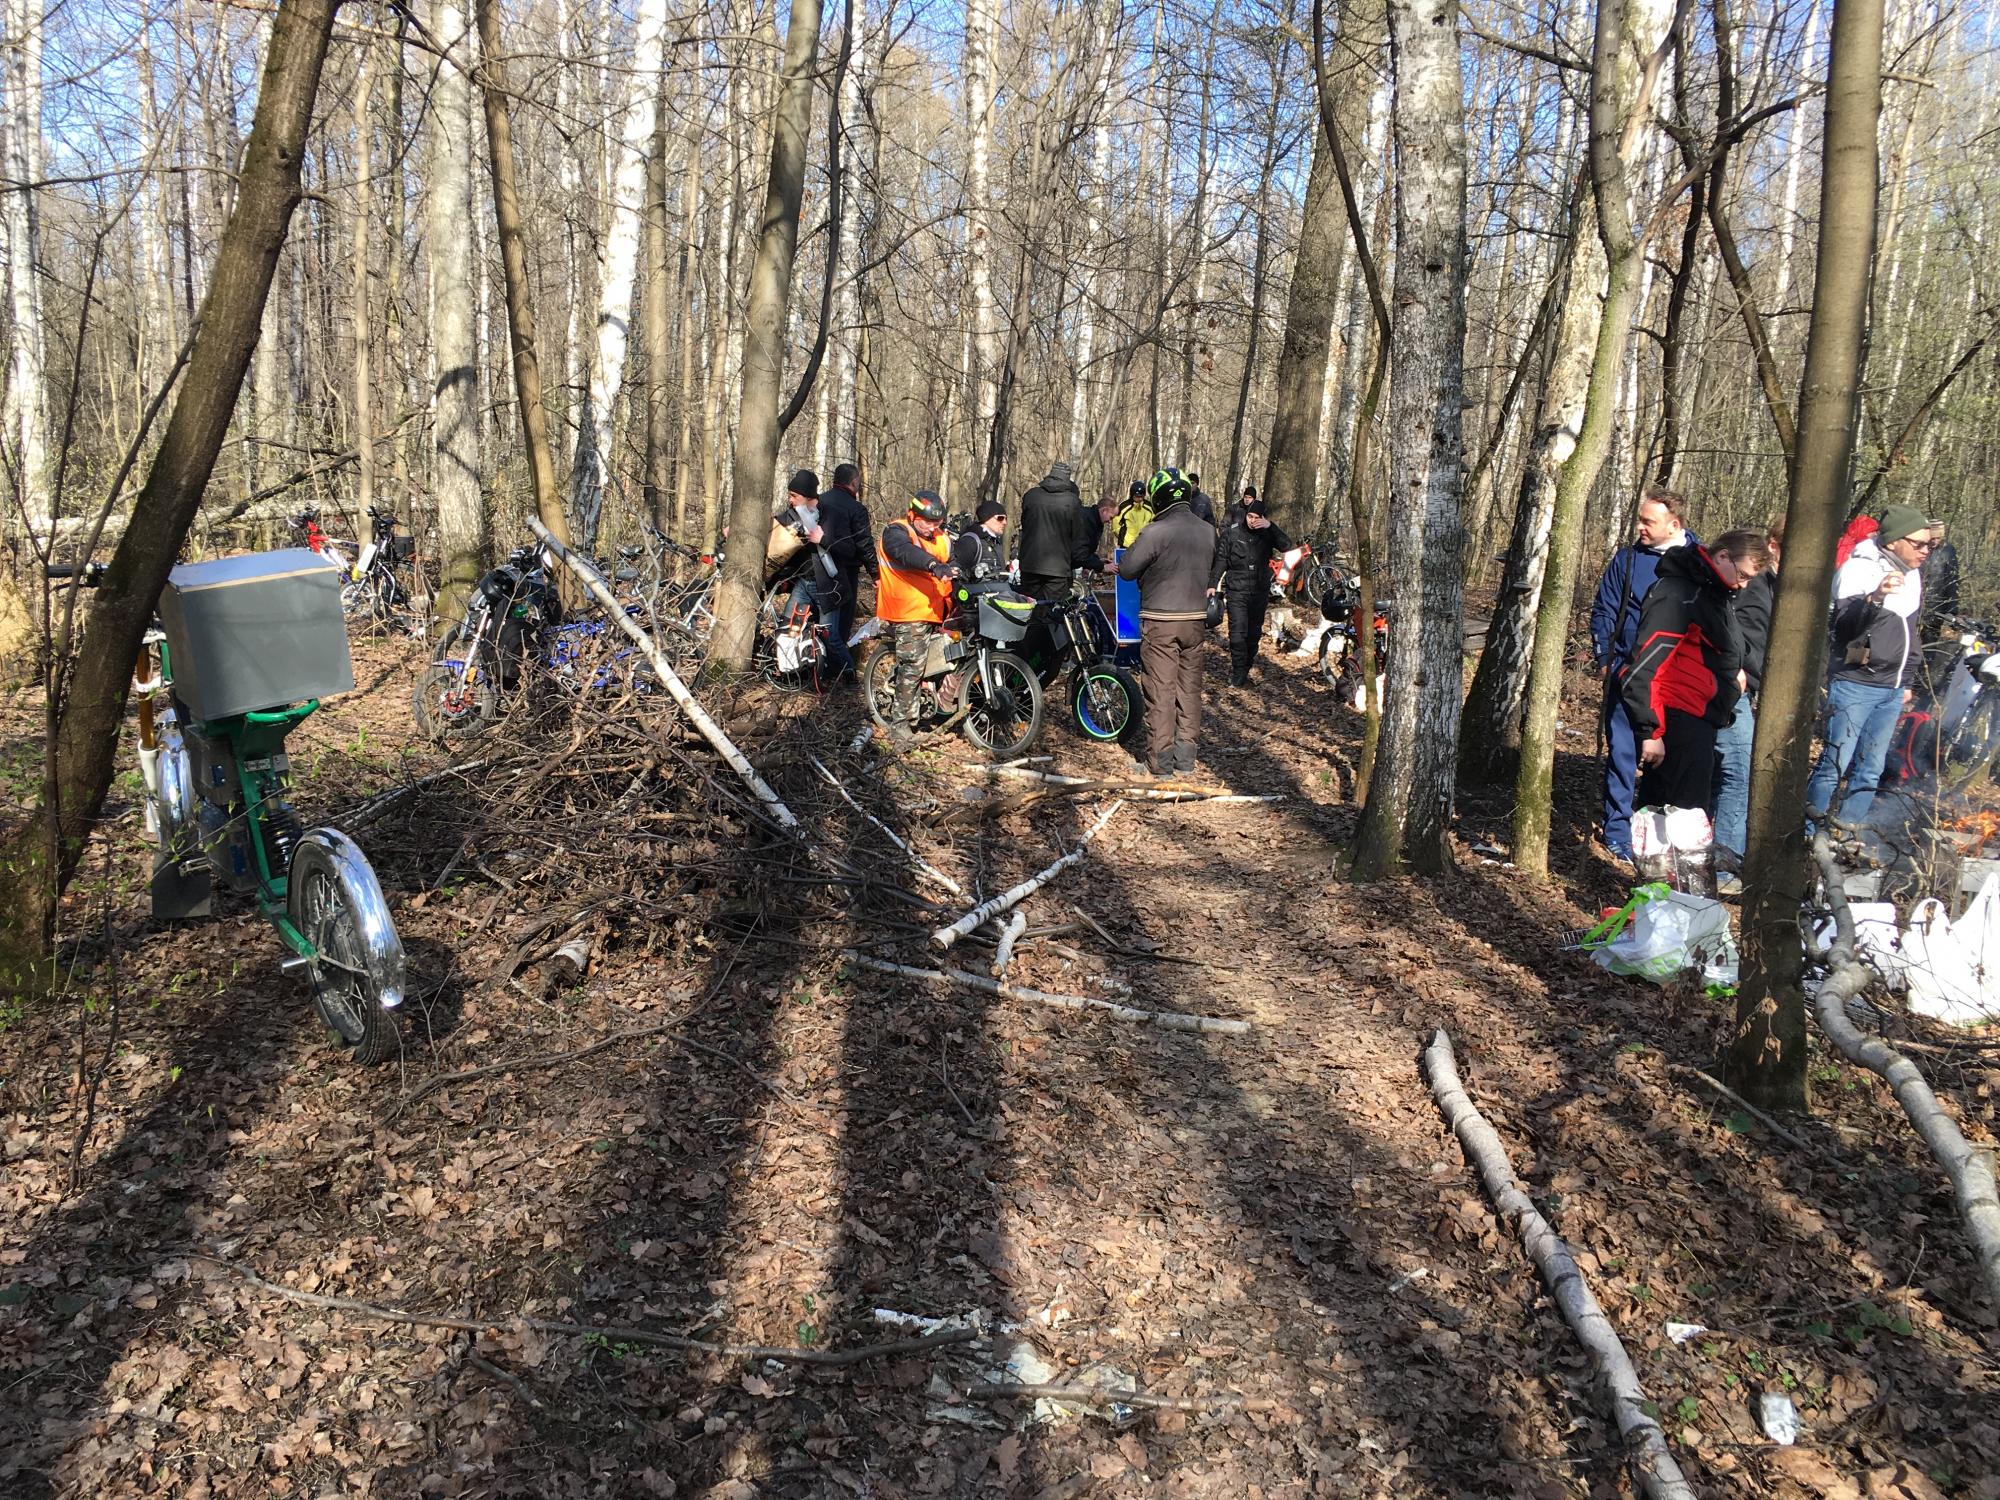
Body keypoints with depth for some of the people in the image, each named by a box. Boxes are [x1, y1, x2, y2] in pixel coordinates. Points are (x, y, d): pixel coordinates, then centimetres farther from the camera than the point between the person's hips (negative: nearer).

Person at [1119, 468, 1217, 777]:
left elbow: (1126, 569, -10)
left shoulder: (1156, 532, -15)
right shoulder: (1208, 531, 4)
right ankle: (1185, 757, 15)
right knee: (1190, 688, 11)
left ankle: (1160, 759, 2)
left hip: (1161, 621, -5)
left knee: (1161, 690, 0)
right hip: (1196, 618, 5)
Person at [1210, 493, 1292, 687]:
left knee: (1254, 634, 10)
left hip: (1260, 591, 3)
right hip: (1236, 590, -3)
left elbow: (1287, 546, -15)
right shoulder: (1231, 532, -3)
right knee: (1237, 634, -12)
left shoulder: (1267, 533, 1)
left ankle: (1244, 672, 24)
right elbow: (1220, 559, 1)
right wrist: (1213, 584, -5)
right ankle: (1238, 675, -5)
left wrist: (1270, 526, -22)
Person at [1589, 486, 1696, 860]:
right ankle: (1617, 831, 10)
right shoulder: (1626, 558, 1)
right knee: (1622, 753, 0)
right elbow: (1603, 612, 7)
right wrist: (1605, 661, -2)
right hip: (1627, 673, 0)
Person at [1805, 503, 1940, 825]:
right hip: (1855, 686, -7)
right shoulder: (1859, 568, -10)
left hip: (1892, 691, 7)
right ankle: (1807, 830, 1)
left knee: (1871, 770, 8)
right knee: (1835, 763, -8)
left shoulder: (1913, 576, 13)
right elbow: (1844, 621, -25)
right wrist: (1875, 596, -42)